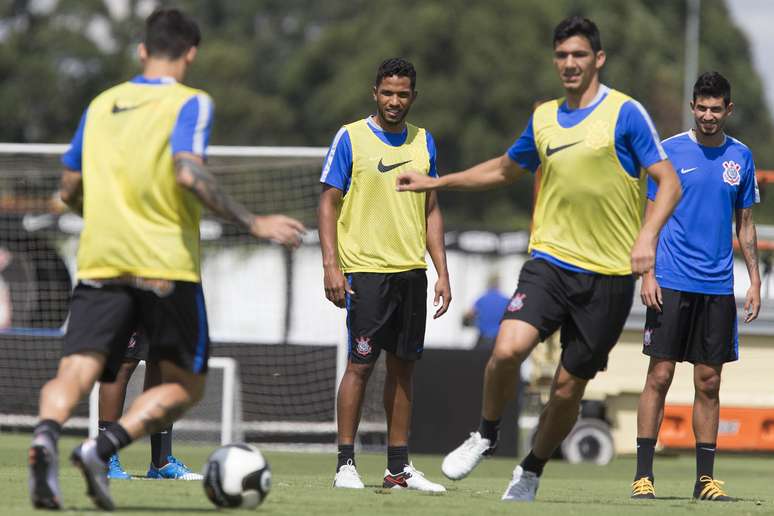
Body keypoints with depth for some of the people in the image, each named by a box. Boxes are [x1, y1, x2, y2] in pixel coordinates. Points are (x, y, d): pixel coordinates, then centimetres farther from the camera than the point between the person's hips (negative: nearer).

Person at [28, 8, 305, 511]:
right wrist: (254, 223, -14)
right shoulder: (190, 103, -1)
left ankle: (46, 435, -40)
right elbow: (188, 172, -17)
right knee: (186, 385, 9)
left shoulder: (101, 105, 16)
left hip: (99, 262, 4)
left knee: (76, 372, -5)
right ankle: (103, 449, -15)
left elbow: (70, 190, 20)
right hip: (166, 264, -4)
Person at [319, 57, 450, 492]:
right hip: (365, 268, -5)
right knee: (362, 363, -7)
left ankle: (399, 467, 11)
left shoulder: (423, 142, 12)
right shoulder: (351, 138, -2)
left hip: (412, 271, 5)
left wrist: (442, 272, 9)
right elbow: (329, 204, -2)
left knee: (403, 366, 7)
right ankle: (346, 463, -2)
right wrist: (331, 266, -11)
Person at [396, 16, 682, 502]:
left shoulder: (625, 112, -4)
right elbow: (504, 169, 30)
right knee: (507, 349, -22)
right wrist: (436, 182, 29)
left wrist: (647, 235, -22)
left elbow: (669, 182, -6)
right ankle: (486, 436, 4)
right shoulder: (544, 118, 11)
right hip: (550, 261, 3)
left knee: (568, 388, 3)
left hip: (609, 274, -3)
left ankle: (531, 471, 28)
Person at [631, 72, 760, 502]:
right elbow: (652, 216, 2)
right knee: (660, 376, -6)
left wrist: (755, 280, 8)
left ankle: (706, 478, 10)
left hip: (718, 287, 3)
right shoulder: (669, 151, 0)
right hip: (672, 283, -3)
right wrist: (647, 274, -7)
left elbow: (745, 224, 15)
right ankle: (644, 474, -2)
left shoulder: (741, 157, 9)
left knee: (709, 383, 5)